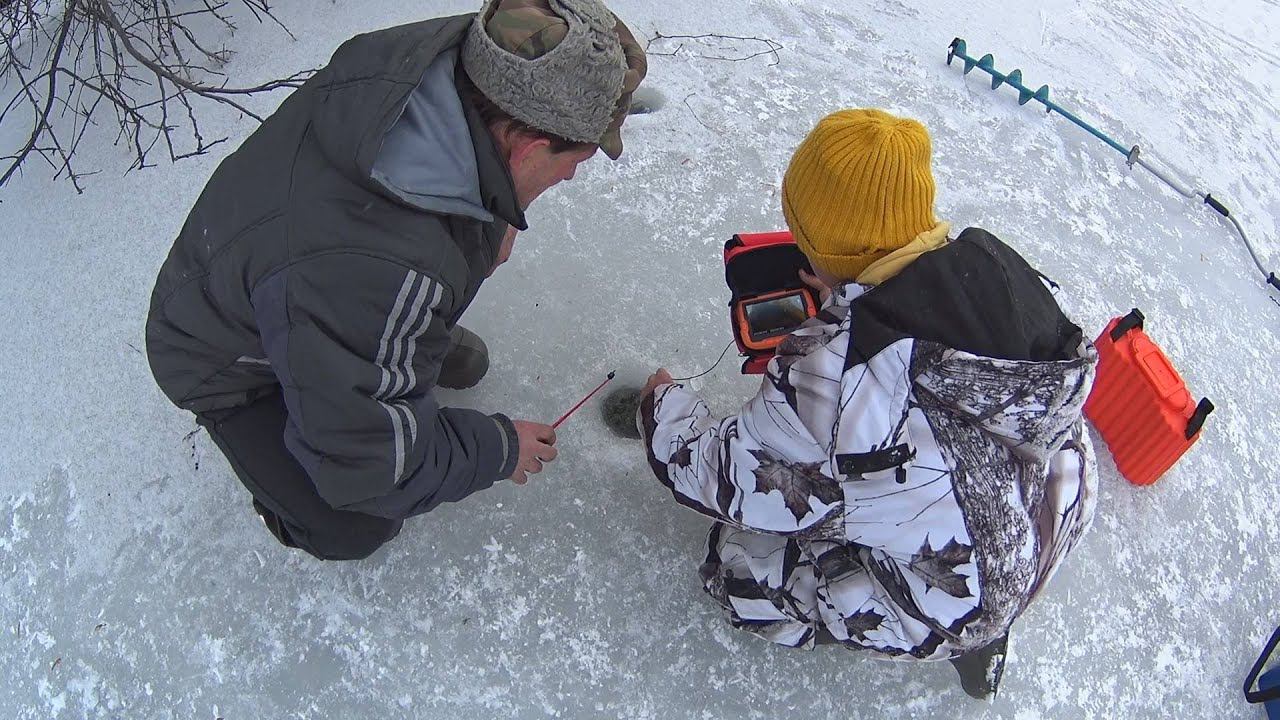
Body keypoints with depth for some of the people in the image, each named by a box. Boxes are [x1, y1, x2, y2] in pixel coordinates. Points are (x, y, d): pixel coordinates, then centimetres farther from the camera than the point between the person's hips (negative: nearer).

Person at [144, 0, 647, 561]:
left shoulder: (432, 49, -26)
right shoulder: (382, 277, -46)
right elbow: (367, 462, -31)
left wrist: (492, 219, -10)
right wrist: (498, 451, -18)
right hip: (228, 363, -6)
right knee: (356, 529, -7)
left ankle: (419, 336, 22)